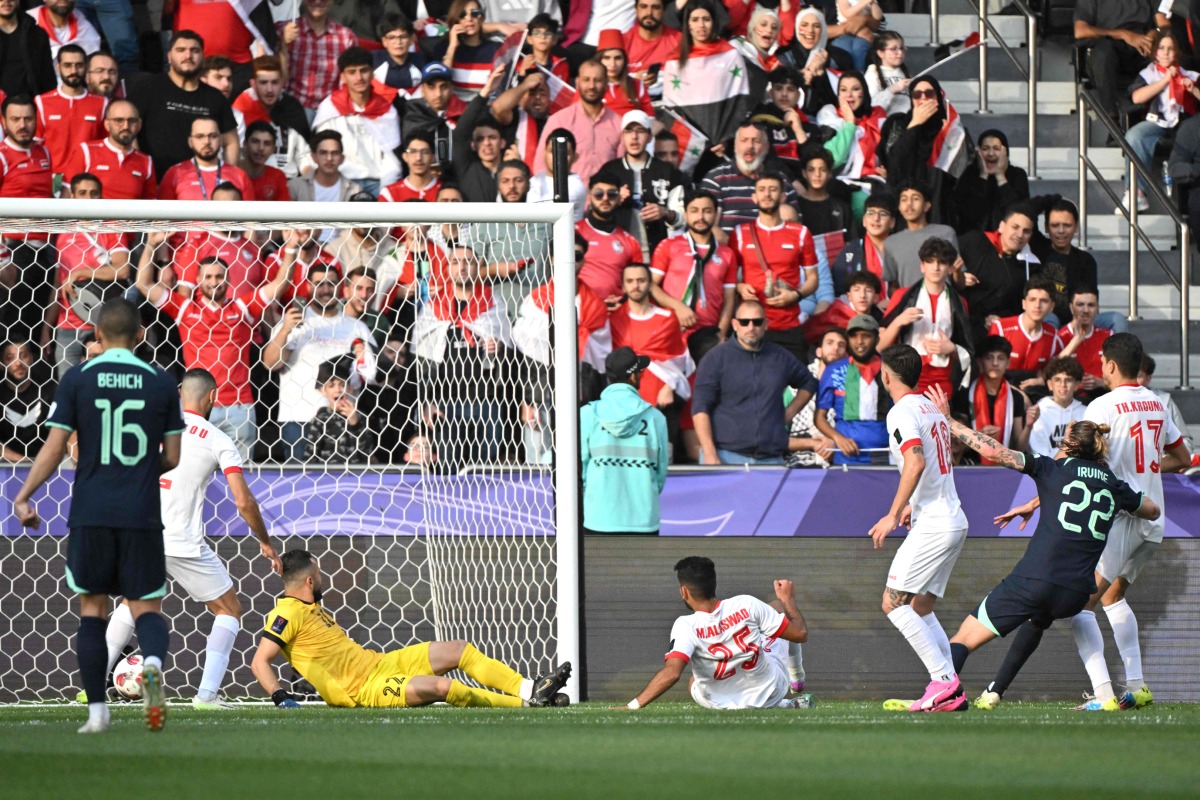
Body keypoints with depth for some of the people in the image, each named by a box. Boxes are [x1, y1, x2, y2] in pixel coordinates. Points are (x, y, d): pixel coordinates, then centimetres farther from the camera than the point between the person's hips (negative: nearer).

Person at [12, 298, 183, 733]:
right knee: (146, 606, 6)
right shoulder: (161, 383, 3)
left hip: (90, 513, 0)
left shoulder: (77, 380, -1)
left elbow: (54, 449, -4)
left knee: (92, 607, 10)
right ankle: (153, 662, -27)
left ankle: (97, 710, 6)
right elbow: (171, 457, 6)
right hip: (142, 514, 0)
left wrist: (23, 497, 3)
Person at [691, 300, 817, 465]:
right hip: (727, 456, -3)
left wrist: (789, 413, 14)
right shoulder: (717, 358, 2)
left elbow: (808, 384, 31)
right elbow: (700, 409, -4)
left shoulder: (781, 358, 13)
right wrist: (710, 456, -13)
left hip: (771, 458, 3)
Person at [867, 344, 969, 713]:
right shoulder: (932, 409, 17)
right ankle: (950, 689, 5)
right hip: (954, 520, 10)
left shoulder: (903, 412, -11)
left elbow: (917, 461, -25)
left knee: (894, 603, -9)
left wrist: (893, 514, -23)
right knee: (921, 608, 14)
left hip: (932, 526, -10)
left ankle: (944, 679, -16)